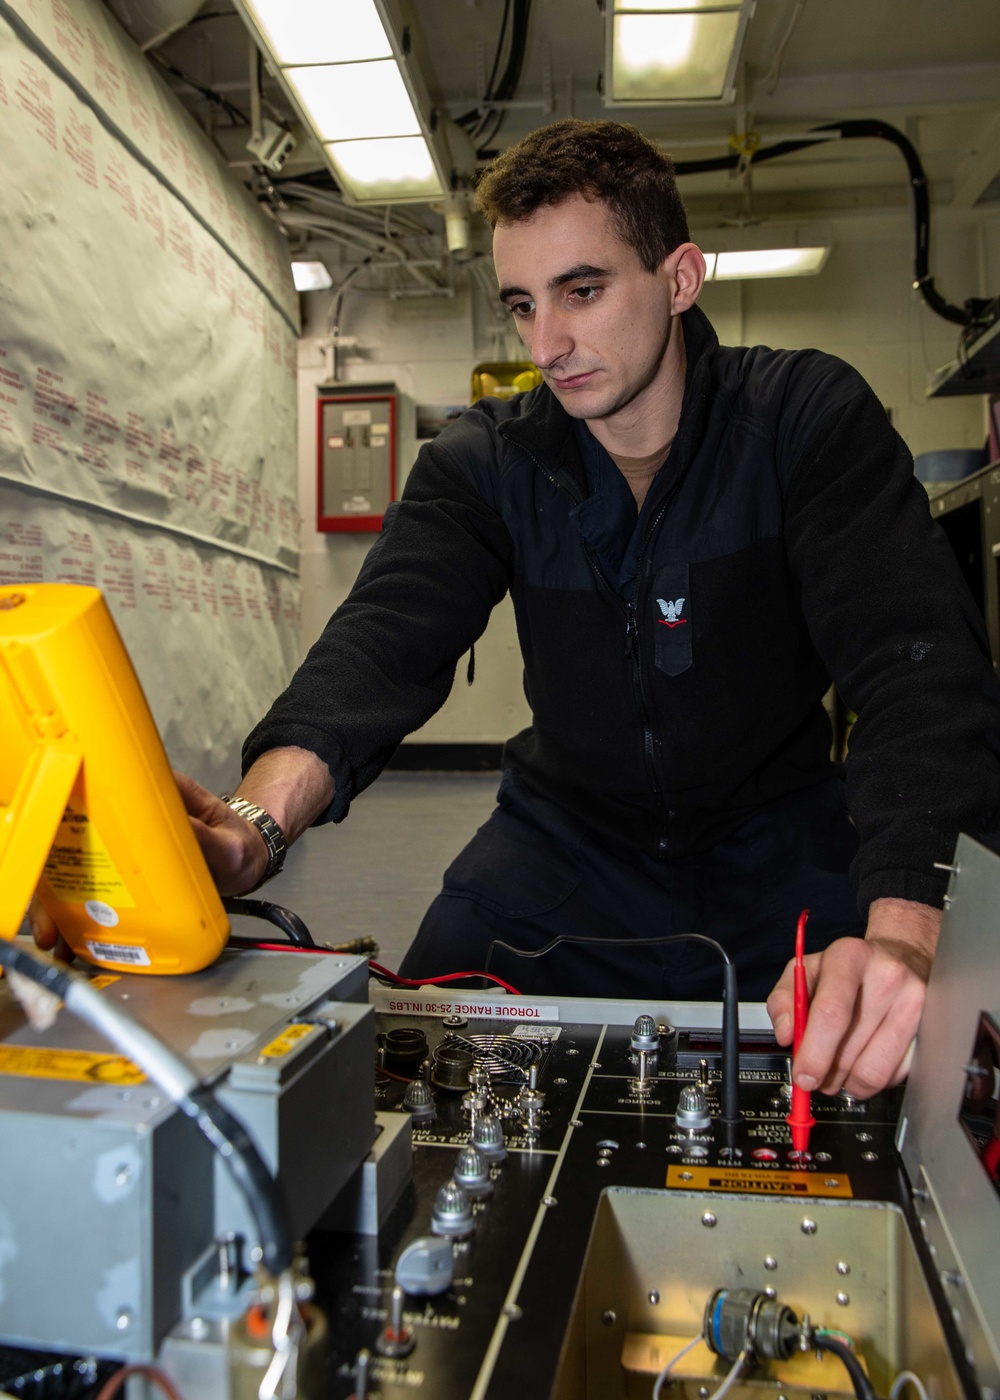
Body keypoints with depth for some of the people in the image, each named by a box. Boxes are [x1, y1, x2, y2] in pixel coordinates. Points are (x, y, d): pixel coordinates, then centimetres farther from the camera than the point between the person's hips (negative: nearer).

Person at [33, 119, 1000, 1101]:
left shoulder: (807, 418, -14)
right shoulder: (483, 461, -7)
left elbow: (916, 659, -27)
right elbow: (384, 640, -24)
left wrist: (904, 928, -45)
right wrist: (261, 814, -45)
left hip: (774, 848, -1)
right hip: (567, 835, 2)